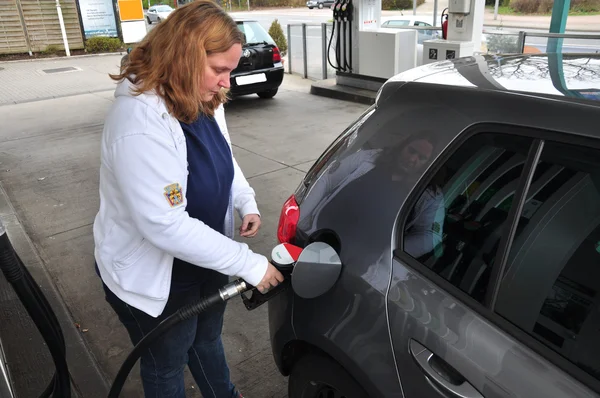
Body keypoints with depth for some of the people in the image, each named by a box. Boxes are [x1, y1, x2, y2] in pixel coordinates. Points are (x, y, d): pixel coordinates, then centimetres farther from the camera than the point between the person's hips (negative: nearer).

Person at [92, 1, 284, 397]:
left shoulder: (202, 100, -5)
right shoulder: (141, 121, -33)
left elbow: (225, 159, 13)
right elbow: (165, 225, -35)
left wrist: (246, 202, -5)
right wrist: (250, 264, -30)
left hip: (205, 259, 8)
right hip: (153, 279, -8)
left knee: (207, 340, 31)